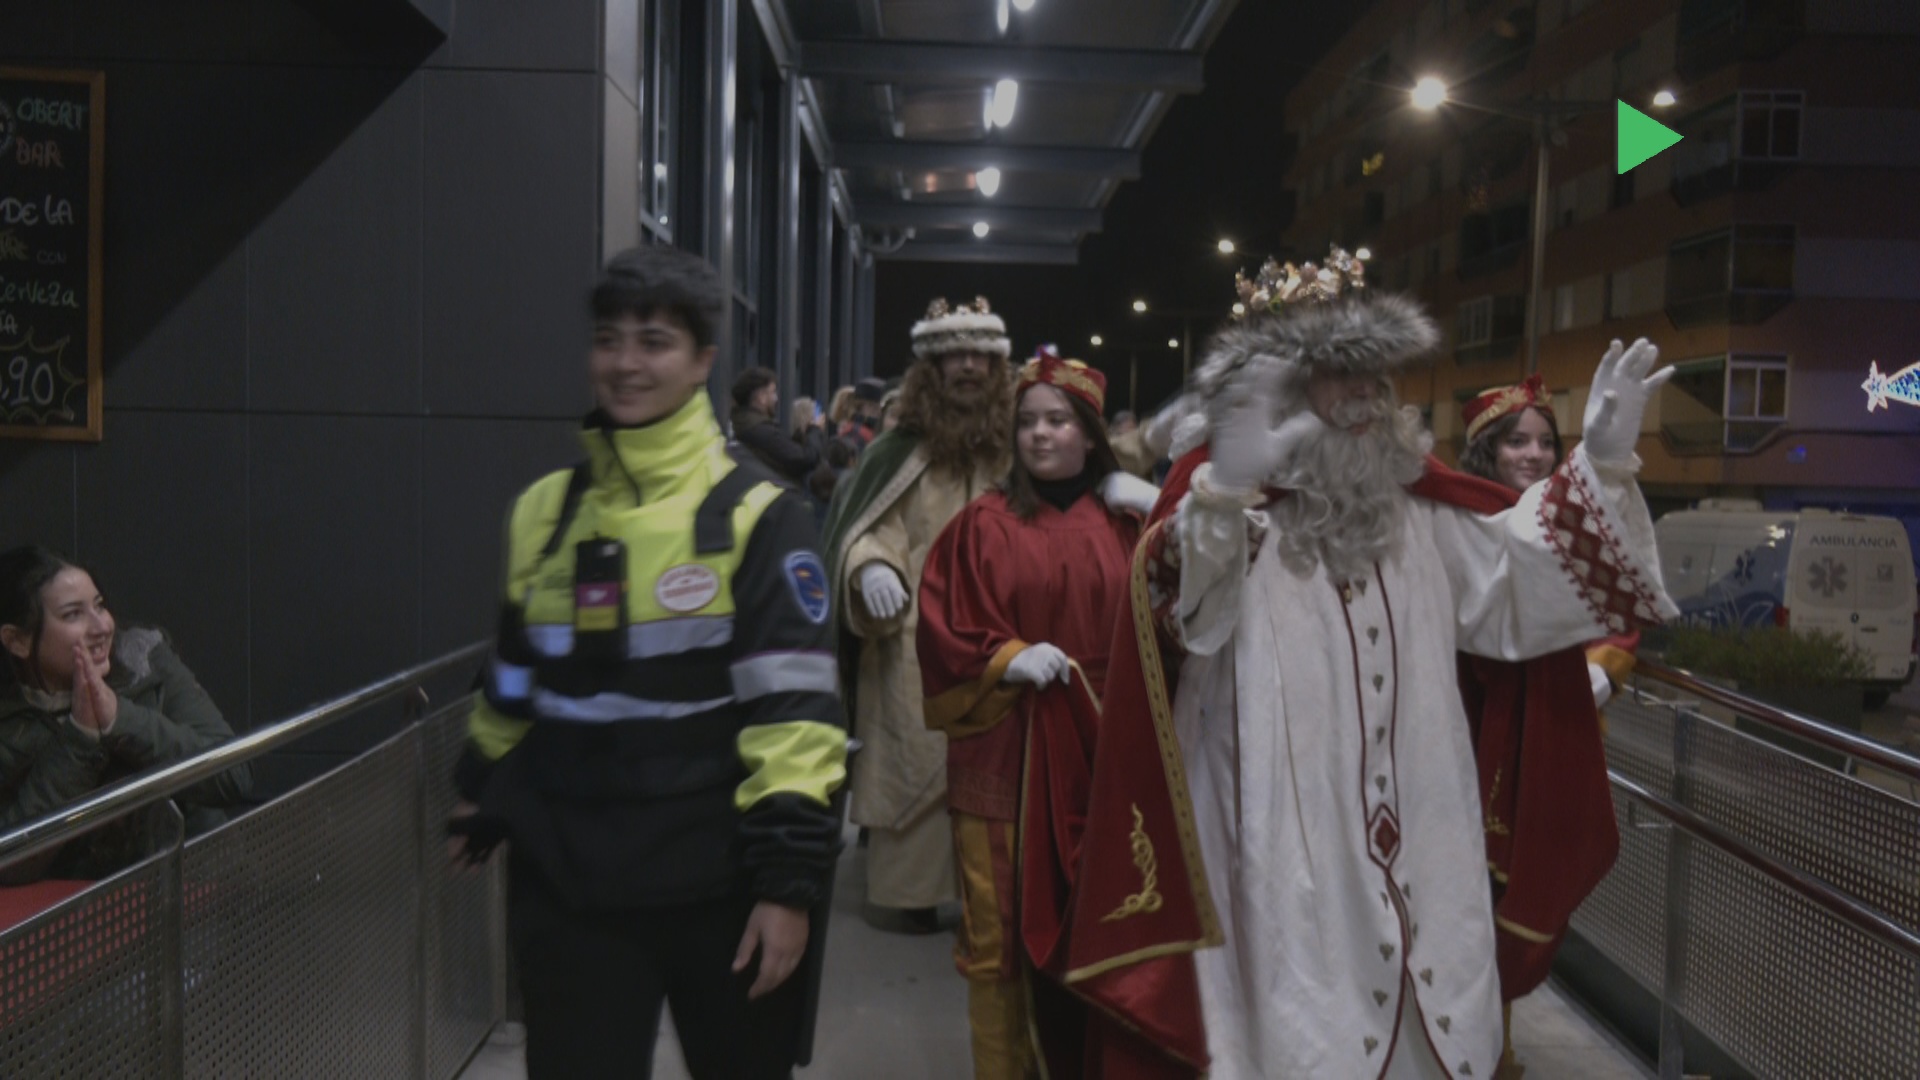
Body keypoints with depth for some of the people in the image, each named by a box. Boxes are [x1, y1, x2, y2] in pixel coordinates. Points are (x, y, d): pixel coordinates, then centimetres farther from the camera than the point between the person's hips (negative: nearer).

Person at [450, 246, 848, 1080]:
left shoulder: (756, 514, -9)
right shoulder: (543, 510, 6)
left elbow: (794, 704, -14)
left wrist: (789, 877, -18)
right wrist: (482, 803, 23)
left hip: (716, 880, -3)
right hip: (566, 880, 3)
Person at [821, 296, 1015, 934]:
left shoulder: (1008, 450, 10)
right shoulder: (902, 451, 0)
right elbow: (865, 529, -5)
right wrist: (871, 568, -26)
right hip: (914, 640, -3)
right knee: (915, 757, -2)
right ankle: (903, 892, 10)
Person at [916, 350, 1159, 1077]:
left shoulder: (1128, 522, 8)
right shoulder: (985, 524, 1)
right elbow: (942, 632, -1)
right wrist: (1006, 657, -15)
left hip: (1097, 748, 2)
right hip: (1004, 752, -2)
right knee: (1001, 926, 4)